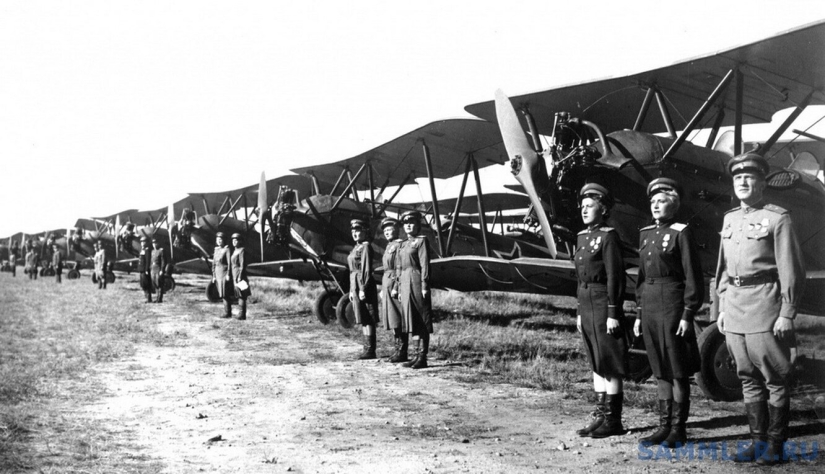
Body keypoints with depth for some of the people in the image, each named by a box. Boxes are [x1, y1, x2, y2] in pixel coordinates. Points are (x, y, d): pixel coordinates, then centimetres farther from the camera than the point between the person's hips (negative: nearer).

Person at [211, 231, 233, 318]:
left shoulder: (227, 249, -7)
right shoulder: (216, 249, 14)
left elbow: (229, 263, -13)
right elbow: (214, 263, 17)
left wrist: (228, 275, -18)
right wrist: (213, 276, 14)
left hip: (224, 273, -8)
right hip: (218, 274, 8)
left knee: (225, 294, -8)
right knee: (222, 294, 9)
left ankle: (227, 312, -5)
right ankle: (227, 312, 15)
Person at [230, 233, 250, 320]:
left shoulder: (241, 251, -11)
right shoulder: (234, 251, 17)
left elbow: (243, 265, -17)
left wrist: (240, 277, -21)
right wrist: (233, 277, 19)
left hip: (239, 275, -9)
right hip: (234, 276, 9)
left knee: (241, 296, -9)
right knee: (239, 296, 10)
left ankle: (242, 314, -9)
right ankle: (241, 313, 14)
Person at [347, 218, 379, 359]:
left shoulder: (366, 247, -9)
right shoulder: (356, 248, 18)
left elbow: (367, 269, -16)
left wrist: (363, 289, -20)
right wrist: (351, 290, 19)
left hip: (364, 285, -9)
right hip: (355, 285, 10)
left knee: (368, 320, -7)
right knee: (363, 320, 10)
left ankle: (370, 350, -6)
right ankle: (367, 349, 15)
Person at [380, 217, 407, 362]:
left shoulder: (399, 245, -9)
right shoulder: (388, 247, 20)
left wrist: (396, 287, -21)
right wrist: (383, 289, 22)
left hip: (395, 284, -10)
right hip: (386, 284, 10)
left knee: (398, 320, -8)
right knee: (392, 319, 11)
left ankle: (402, 352, -6)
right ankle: (398, 349, 17)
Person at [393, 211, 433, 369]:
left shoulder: (421, 241, -4)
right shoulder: (403, 245, 18)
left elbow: (425, 264, -11)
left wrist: (424, 286, -17)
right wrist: (399, 289, 15)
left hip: (416, 283, -8)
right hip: (405, 284, 8)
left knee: (421, 323, -5)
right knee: (412, 322, 10)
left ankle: (423, 358, -3)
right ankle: (417, 355, 16)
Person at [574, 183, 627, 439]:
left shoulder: (609, 236, -11)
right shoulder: (582, 236, 14)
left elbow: (615, 277, -15)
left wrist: (613, 314, -18)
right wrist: (580, 312, 17)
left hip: (604, 304, -8)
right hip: (586, 304, 8)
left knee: (609, 363, -2)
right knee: (596, 362, 12)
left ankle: (613, 420, 5)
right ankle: (601, 415, 19)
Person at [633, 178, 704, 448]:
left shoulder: (681, 233, -7)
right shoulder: (646, 234, 13)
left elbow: (693, 277, -10)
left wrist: (687, 315, -14)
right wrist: (638, 314, 14)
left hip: (673, 304, -7)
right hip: (650, 306, 7)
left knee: (678, 371, 1)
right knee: (660, 371, 12)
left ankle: (678, 430, 9)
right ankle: (664, 427, 20)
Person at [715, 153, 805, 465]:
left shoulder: (777, 218, -5)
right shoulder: (730, 219, 14)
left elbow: (791, 270, -9)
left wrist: (787, 314, -13)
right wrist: (722, 308, 14)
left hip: (765, 305, -6)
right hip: (735, 308, 6)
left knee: (775, 378, 1)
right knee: (748, 378, 11)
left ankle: (775, 445, 9)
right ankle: (758, 440, 19)